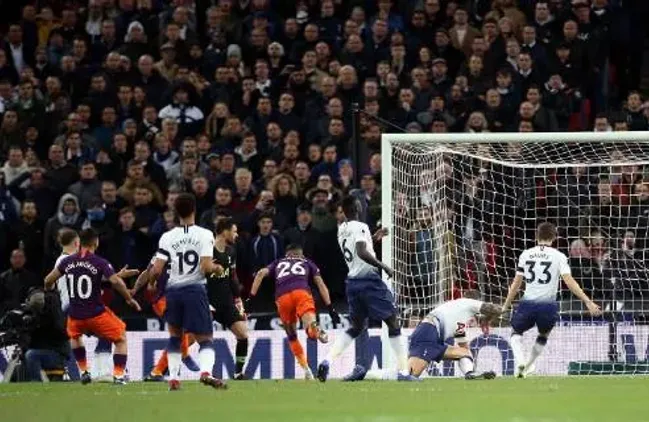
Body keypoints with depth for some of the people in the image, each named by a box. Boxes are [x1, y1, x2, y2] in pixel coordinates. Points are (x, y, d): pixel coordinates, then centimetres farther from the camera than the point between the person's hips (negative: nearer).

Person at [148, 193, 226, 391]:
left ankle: (173, 378, 13)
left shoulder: (167, 237, 1)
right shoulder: (204, 235, -4)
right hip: (195, 289, -2)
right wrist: (217, 268, 9)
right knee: (205, 339, 0)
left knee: (175, 335, 21)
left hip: (173, 290, 2)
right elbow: (206, 267, -12)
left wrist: (151, 283, 19)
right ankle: (206, 371, -28)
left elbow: (156, 270, -2)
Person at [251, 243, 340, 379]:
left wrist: (251, 297, 12)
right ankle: (314, 327, -60)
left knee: (292, 337, 18)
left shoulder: (278, 263, 33)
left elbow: (261, 274, 16)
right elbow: (321, 284, 23)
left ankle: (306, 369, 9)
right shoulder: (307, 263, 32)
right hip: (302, 292, -1)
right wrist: (330, 308, 21)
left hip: (282, 298, 1)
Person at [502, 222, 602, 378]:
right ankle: (527, 367, 32)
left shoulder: (526, 255, 7)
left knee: (516, 332, 22)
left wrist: (506, 305, 20)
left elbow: (516, 283, 10)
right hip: (548, 305, -1)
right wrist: (588, 302, -9)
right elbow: (569, 281, -9)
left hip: (528, 302, 1)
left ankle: (519, 360, -5)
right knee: (543, 336, 28)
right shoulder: (559, 256, 1)